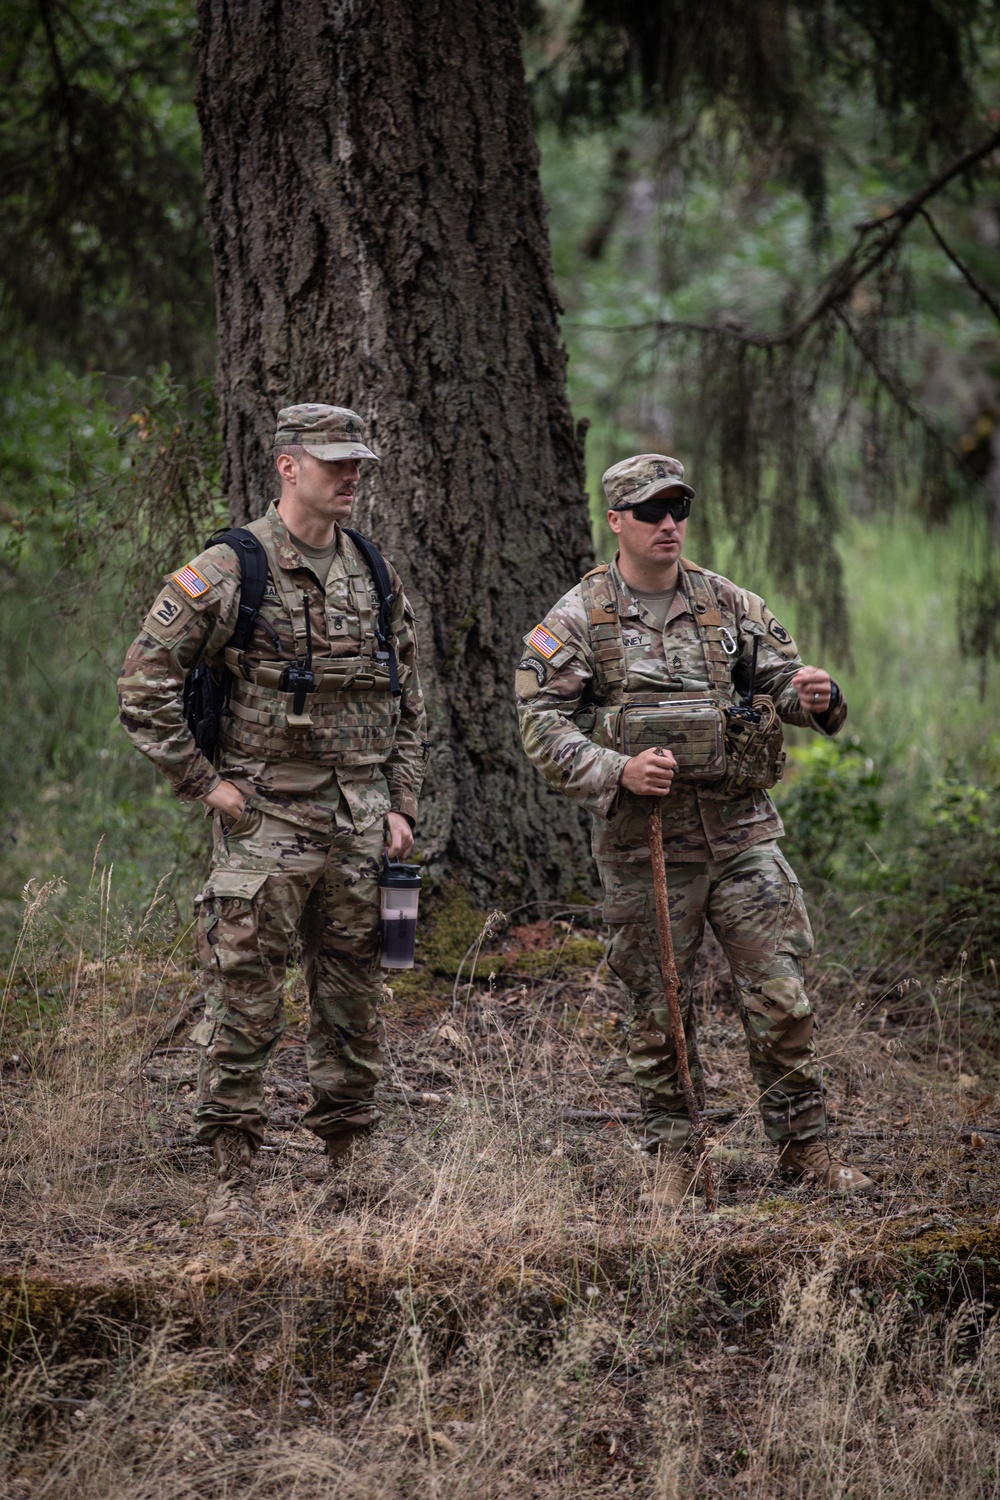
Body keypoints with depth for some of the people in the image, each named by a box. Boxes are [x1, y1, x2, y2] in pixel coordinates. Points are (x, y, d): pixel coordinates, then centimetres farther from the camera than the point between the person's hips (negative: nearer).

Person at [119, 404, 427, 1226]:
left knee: (354, 1003, 9)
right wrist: (202, 781, -8)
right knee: (245, 1004, -4)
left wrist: (402, 806, 9)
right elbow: (145, 681, -7)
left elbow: (409, 705, 18)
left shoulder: (377, 577, 11)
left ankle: (347, 1165, 20)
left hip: (360, 825, 5)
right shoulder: (228, 572, -7)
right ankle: (233, 1179, 1)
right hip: (264, 823, -5)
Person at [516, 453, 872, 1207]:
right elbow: (543, 723, -3)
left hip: (742, 836, 2)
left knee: (781, 996, -1)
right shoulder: (577, 620, -1)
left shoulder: (729, 604, 8)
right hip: (644, 845, -2)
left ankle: (804, 1142, 11)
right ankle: (673, 1151, 19)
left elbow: (780, 678, 10)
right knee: (659, 1009, 5)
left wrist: (814, 696, -15)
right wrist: (617, 771, -18)